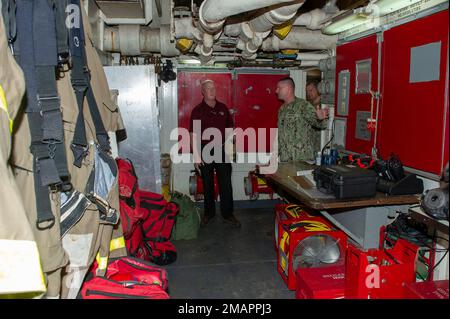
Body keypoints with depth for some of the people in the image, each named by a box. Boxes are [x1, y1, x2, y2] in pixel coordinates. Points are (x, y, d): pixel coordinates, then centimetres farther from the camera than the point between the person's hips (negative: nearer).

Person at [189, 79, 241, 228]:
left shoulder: (223, 108, 6)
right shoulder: (198, 110, -4)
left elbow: (230, 128, 15)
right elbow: (193, 135, -7)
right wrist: (196, 157, -12)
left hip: (222, 150, 2)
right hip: (205, 151, -2)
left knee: (226, 183, 2)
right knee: (207, 184, 10)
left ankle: (227, 214, 13)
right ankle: (209, 213, 25)